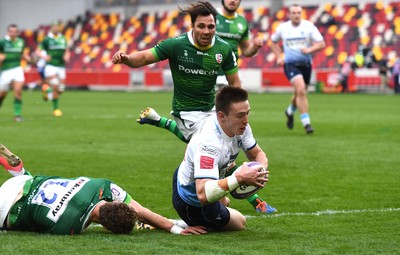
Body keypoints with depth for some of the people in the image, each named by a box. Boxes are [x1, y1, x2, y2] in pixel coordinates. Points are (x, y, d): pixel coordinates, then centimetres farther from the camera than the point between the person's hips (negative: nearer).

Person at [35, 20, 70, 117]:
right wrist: (45, 57, -19)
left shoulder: (63, 38, 9)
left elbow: (67, 51, 20)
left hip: (61, 66, 5)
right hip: (51, 66, -5)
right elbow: (38, 51, 0)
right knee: (55, 87, -17)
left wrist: (67, 56, -2)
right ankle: (55, 108, -2)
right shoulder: (47, 39, -3)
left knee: (61, 89, 2)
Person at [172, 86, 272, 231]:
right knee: (239, 223, 11)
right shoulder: (208, 143, -43)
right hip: (192, 205, -9)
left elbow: (257, 154, -2)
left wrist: (261, 170, -26)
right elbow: (203, 194, -52)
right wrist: (239, 178, -55)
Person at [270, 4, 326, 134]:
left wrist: (309, 49, -22)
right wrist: (279, 57, 8)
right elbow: (273, 42, 20)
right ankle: (306, 122, -19)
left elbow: (321, 44, -5)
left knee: (300, 93, 14)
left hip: (306, 64, 2)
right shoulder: (282, 28, 1)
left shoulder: (308, 26, -3)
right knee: (301, 89, -22)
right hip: (290, 64, -2)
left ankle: (290, 111, 48)